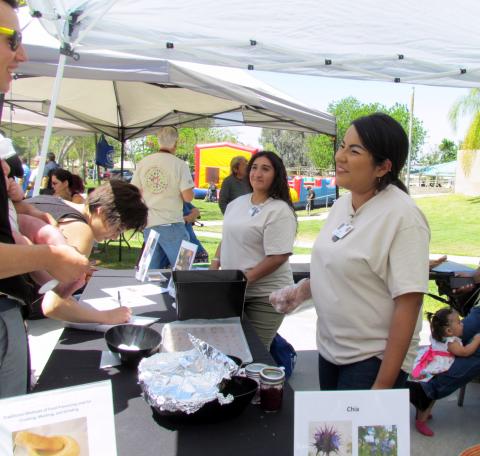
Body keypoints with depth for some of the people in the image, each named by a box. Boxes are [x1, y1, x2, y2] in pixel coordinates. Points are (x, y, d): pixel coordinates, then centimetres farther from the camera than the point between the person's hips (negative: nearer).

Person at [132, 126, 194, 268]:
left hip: (148, 224, 5)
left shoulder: (143, 163, 4)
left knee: (150, 270, 11)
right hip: (171, 225, -5)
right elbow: (188, 197, -11)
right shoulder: (180, 164, -8)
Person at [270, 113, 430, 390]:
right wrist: (302, 290, -2)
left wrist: (384, 384, -20)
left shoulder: (402, 216, -21)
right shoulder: (342, 204, 2)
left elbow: (408, 303, -21)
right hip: (330, 348, 7)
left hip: (373, 358, -7)